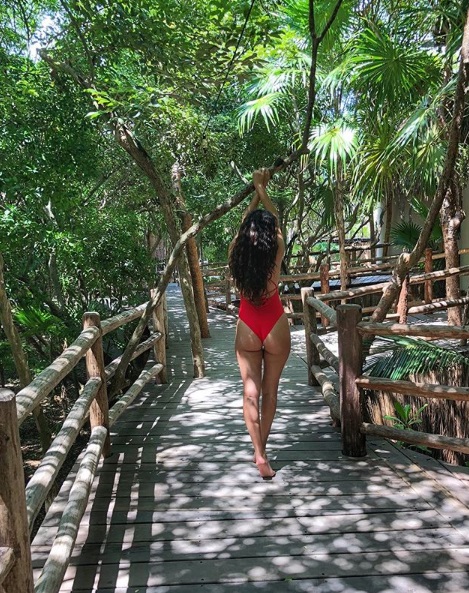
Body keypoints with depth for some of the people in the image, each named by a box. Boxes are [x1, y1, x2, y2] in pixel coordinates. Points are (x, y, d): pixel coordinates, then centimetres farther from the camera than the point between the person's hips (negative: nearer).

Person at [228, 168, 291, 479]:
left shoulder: (237, 251, -8)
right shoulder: (276, 252, -11)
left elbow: (246, 222, 11)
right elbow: (276, 218, 5)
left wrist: (256, 192, 24)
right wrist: (262, 188, 20)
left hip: (247, 328, 1)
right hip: (275, 327, -1)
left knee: (251, 391, 5)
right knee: (270, 390, 13)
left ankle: (260, 454, 0)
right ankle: (261, 449, 23)